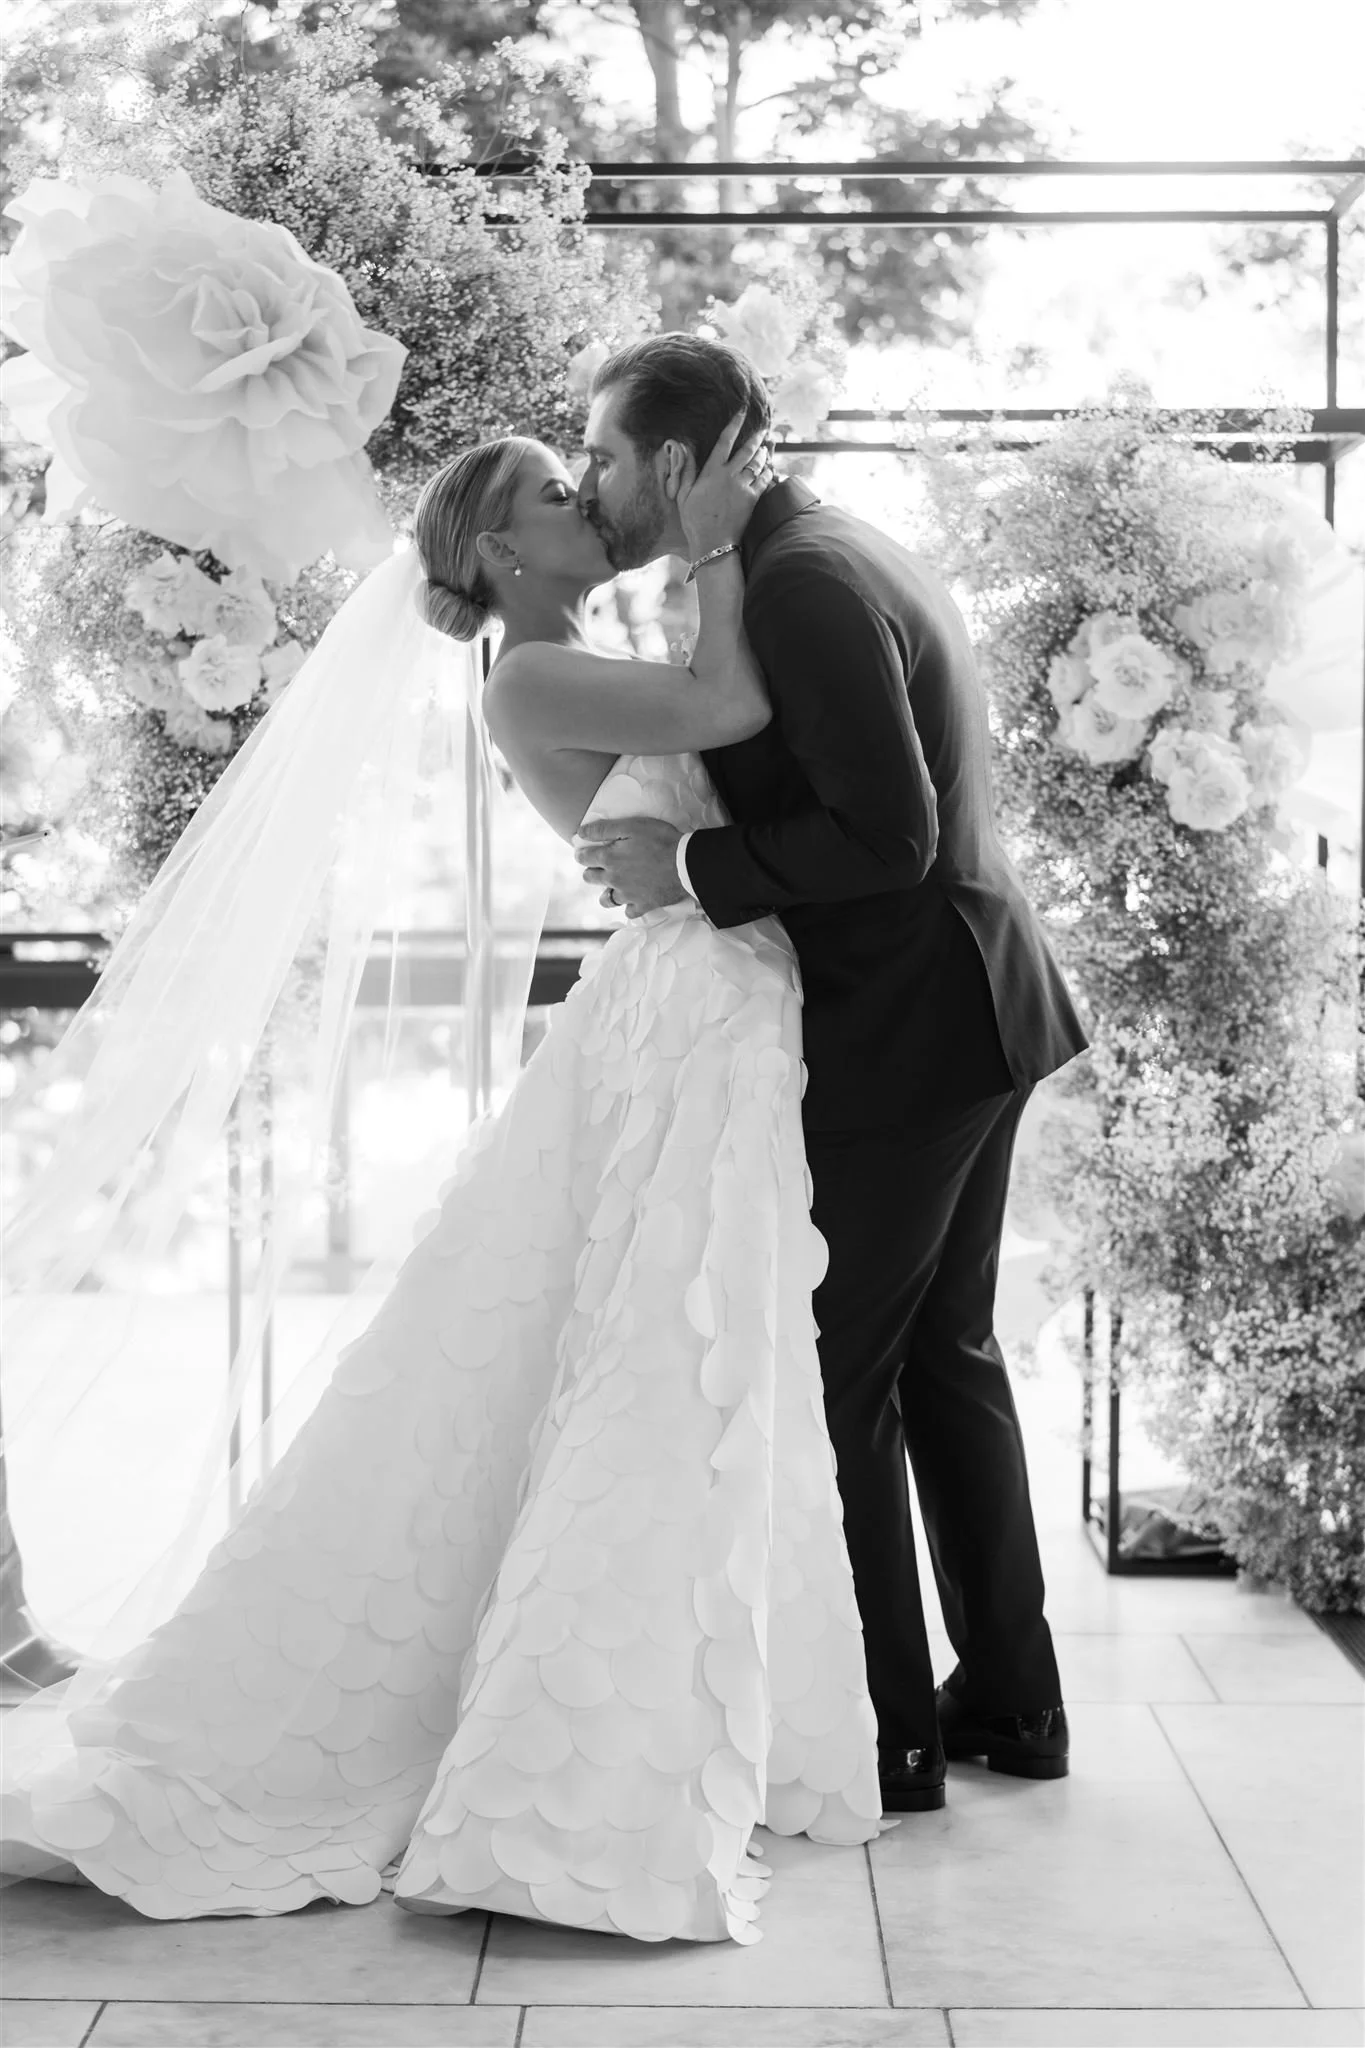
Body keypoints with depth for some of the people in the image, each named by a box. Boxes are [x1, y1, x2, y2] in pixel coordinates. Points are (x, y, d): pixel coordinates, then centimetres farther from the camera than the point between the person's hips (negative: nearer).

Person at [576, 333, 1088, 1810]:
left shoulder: (805, 586, -19)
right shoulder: (831, 555, 13)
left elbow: (888, 834, -25)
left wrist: (691, 867, -19)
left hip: (898, 1038, -10)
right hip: (967, 1019, 11)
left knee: (836, 1376, -1)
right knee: (946, 1353, 18)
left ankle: (885, 1736, 8)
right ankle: (1008, 1700, 28)